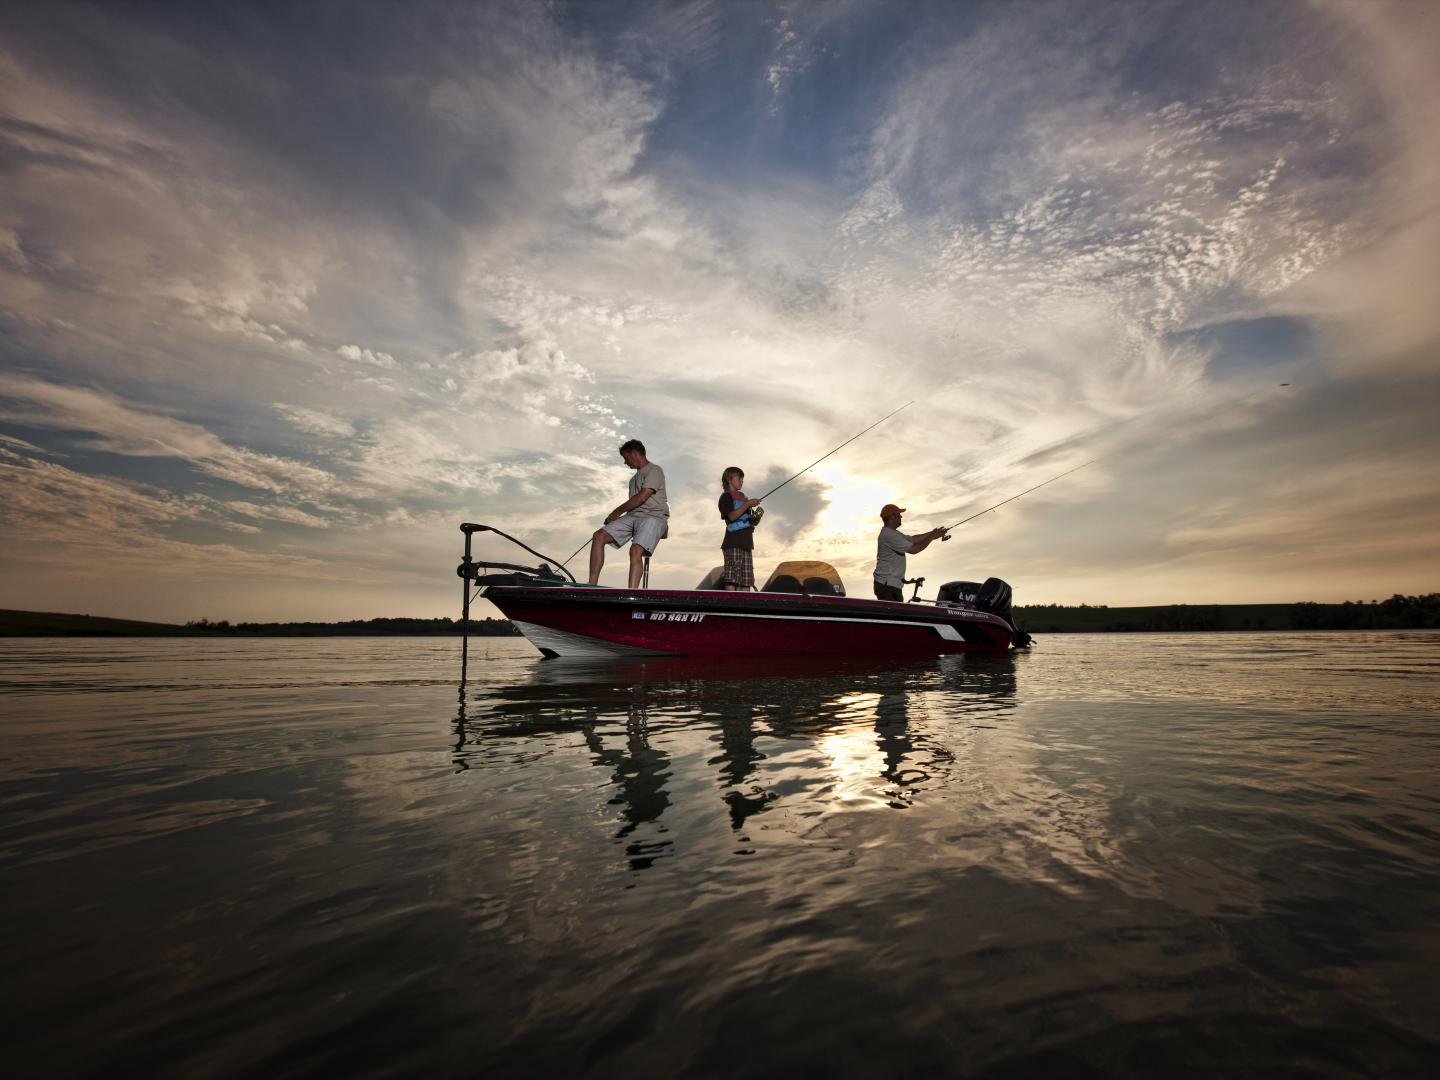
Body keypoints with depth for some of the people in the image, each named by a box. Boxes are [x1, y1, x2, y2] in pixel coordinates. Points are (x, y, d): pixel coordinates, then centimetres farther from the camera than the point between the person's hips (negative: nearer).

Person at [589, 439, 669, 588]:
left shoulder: (654, 470, 2)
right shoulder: (634, 478, 29)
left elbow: (642, 497, -10)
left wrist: (617, 512, -3)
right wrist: (615, 516, 9)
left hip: (653, 516, -8)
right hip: (632, 516, 8)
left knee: (636, 550, -31)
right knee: (599, 536, -12)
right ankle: (592, 585, -17)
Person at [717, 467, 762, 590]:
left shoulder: (742, 495, 23)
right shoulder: (726, 496, 0)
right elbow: (732, 516, -15)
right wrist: (748, 504, -15)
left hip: (746, 542, 8)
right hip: (733, 543, -8)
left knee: (746, 580, 4)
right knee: (731, 578, -13)